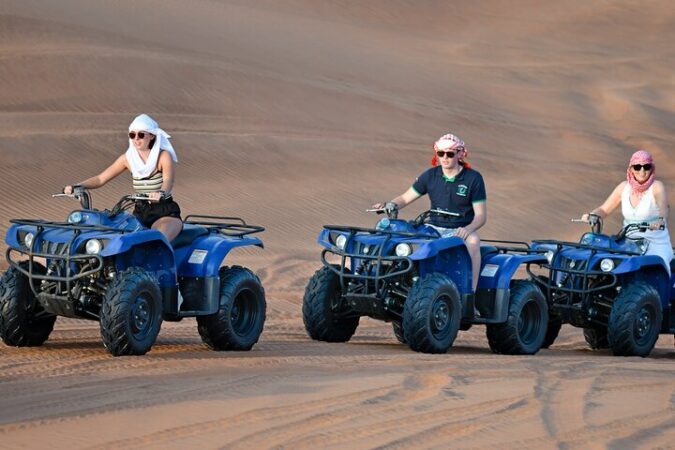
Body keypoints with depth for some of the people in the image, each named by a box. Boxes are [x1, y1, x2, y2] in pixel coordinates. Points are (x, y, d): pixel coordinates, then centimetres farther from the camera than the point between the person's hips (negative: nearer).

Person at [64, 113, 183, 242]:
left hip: (165, 213, -5)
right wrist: (76, 186, -12)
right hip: (140, 213, 5)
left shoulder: (164, 156, -7)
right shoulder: (128, 158, 6)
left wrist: (161, 193, -50)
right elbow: (100, 178, 6)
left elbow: (168, 180, -26)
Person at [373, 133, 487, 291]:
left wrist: (468, 229, -26)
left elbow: (481, 215, -5)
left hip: (460, 230, -4)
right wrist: (388, 205, -11)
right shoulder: (431, 176, 6)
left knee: (473, 241, -38)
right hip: (434, 228, 4)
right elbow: (405, 198, 11)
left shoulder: (473, 178, -3)